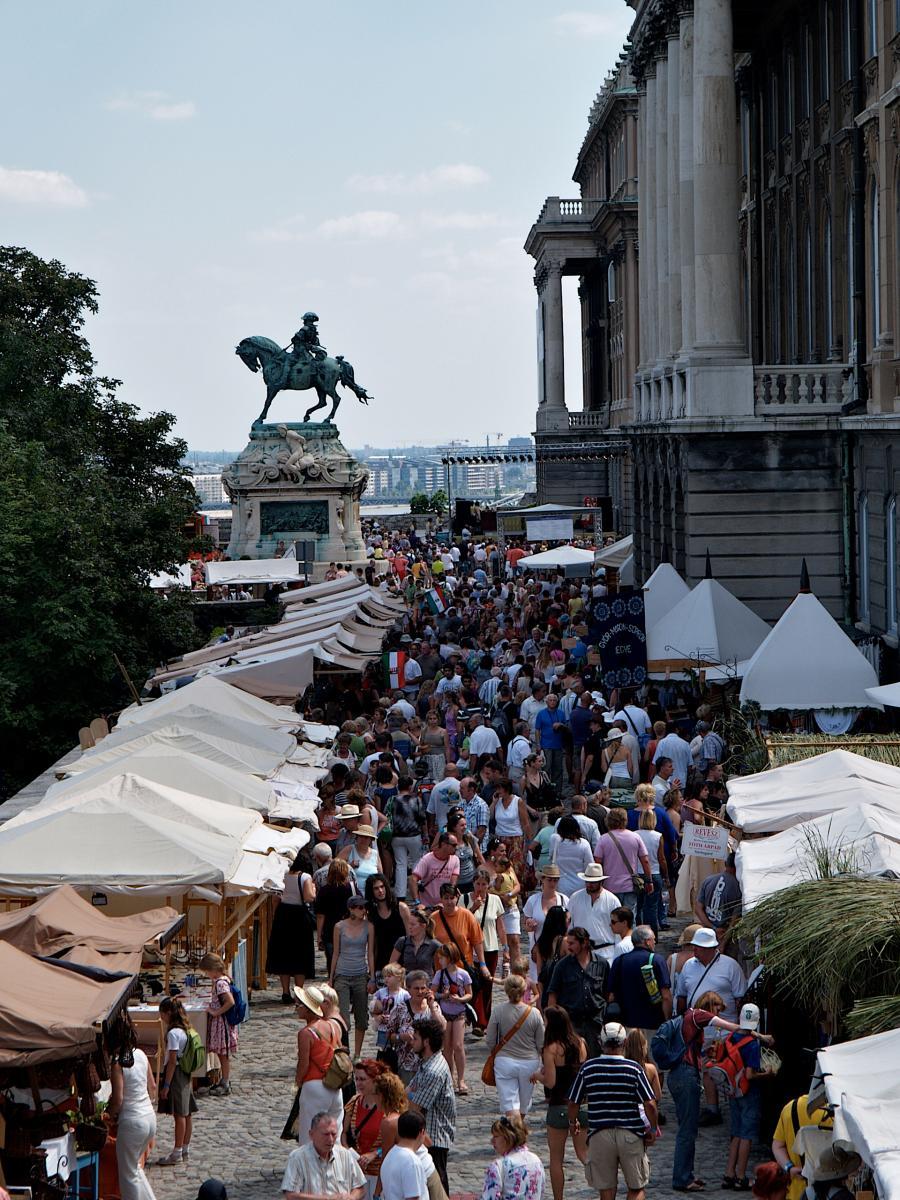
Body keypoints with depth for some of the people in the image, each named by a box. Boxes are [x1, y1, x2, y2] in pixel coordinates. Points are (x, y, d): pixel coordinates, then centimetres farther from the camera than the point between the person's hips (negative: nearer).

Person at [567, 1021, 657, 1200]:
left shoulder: (587, 1068, -2)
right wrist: (653, 1127, 8)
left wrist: (573, 1122, 23)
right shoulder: (633, 1069, -6)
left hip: (599, 1134, 1)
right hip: (631, 1134, -1)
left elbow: (573, 1103, 3)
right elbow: (650, 1104, -9)